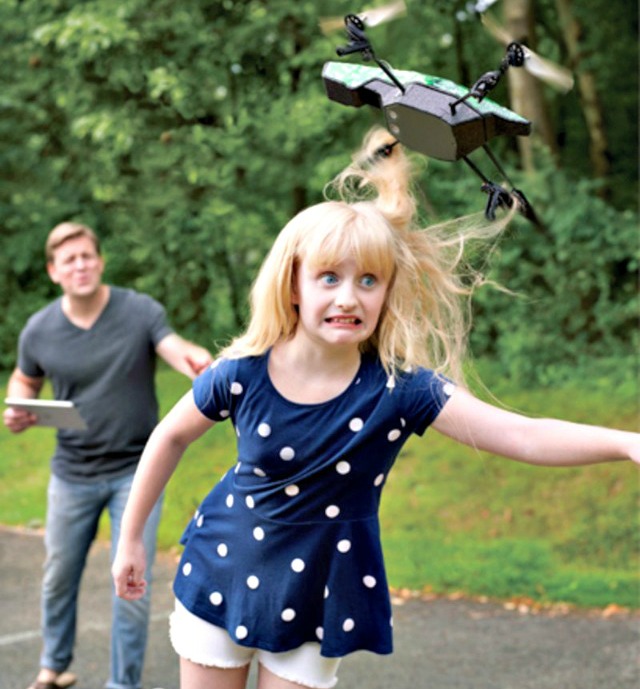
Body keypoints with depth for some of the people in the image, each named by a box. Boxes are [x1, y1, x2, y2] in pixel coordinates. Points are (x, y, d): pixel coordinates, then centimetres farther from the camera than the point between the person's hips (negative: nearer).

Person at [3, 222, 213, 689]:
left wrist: (197, 362, -52)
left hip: (136, 470, -2)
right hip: (72, 474, 3)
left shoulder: (141, 311, -13)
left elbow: (176, 349, -28)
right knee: (58, 579, 17)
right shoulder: (39, 330, -6)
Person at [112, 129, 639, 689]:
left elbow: (525, 436, -29)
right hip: (220, 579, 1)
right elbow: (171, 438, 1)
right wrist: (131, 538, 7)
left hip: (314, 608, 0)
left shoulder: (401, 391, -20)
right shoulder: (242, 374, -18)